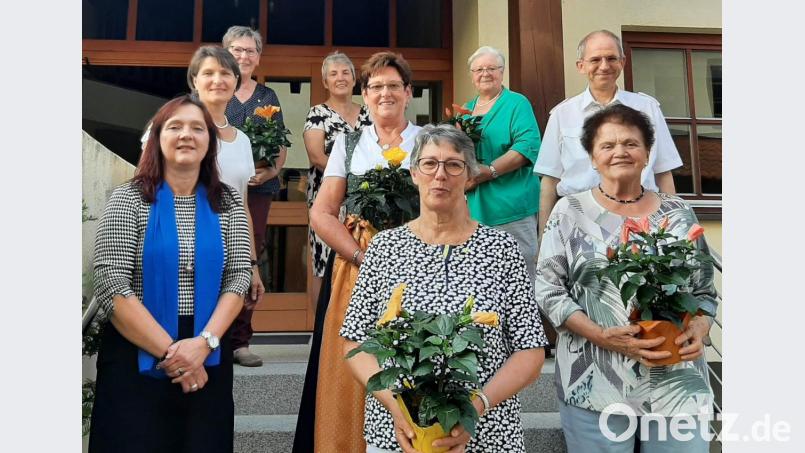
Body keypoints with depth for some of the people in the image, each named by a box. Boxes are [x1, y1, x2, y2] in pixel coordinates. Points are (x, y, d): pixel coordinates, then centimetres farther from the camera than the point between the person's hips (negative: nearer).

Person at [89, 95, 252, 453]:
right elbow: (112, 287, -11)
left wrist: (205, 342, -16)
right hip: (135, 356, -2)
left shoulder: (228, 203, 4)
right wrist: (170, 351, -15)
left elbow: (238, 277, -2)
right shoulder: (129, 199, -4)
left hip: (209, 358, 3)